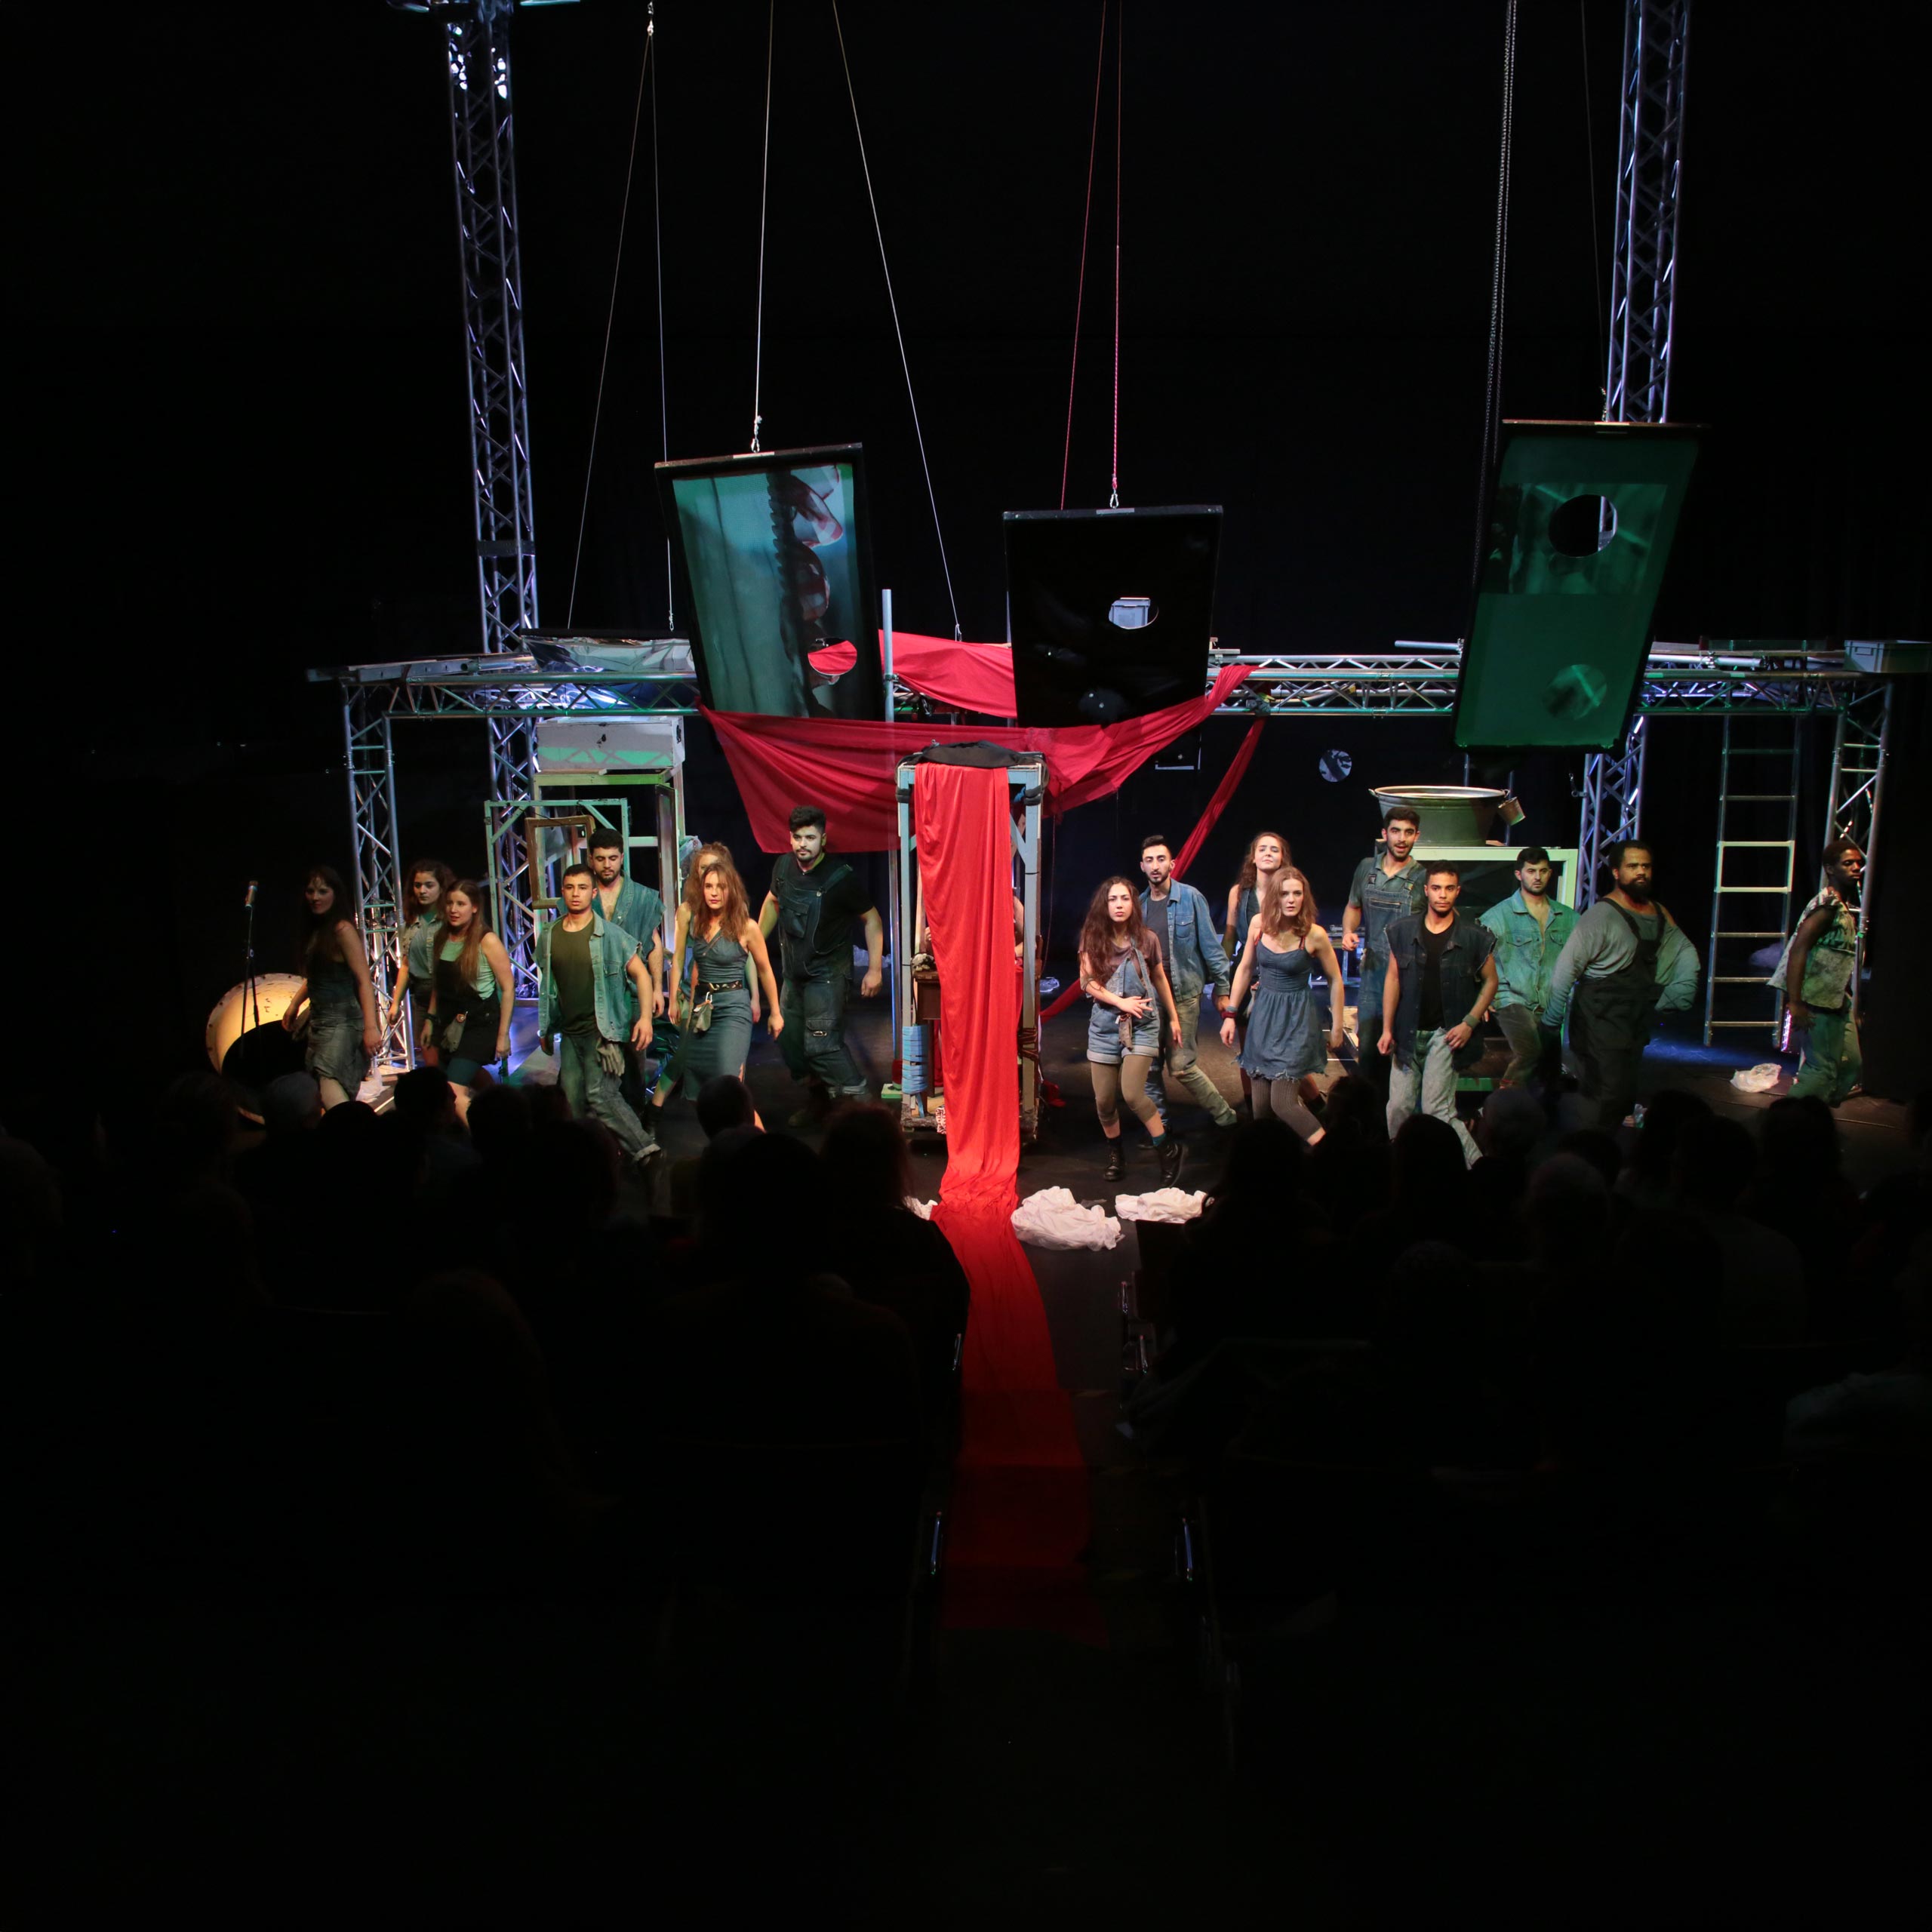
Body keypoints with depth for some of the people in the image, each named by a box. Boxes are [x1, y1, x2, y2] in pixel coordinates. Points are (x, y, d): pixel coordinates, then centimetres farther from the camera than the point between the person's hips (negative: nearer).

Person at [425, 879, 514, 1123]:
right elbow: (438, 985, 17)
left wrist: (503, 1035, -12)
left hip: (480, 1024, -6)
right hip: (450, 1024, 7)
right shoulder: (443, 939, 7)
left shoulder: (487, 941, -12)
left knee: (453, 1092, -18)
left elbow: (508, 988, -11)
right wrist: (431, 1020, 13)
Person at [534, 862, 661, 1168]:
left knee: (599, 1094, -15)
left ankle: (647, 1151, -7)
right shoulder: (549, 936, 7)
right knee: (572, 1100, 8)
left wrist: (645, 1016, -15)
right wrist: (545, 1028, 19)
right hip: (569, 1031, 6)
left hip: (602, 1029, -6)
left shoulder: (610, 934, -7)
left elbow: (640, 974, -5)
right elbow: (546, 985, 18)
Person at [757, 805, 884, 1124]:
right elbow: (772, 902, 20)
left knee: (821, 1044, -17)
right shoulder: (783, 867, -1)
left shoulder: (841, 877, -17)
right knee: (789, 1038, 13)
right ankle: (819, 1097, 33)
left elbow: (872, 920, -9)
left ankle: (858, 1105, -6)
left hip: (827, 973, -7)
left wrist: (875, 969, -12)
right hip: (794, 972, 7)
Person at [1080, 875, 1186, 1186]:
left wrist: (1174, 1018, 14)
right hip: (1105, 1023, 2)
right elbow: (1088, 982, -5)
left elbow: (1160, 979, 10)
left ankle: (1168, 1148, 2)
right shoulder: (1093, 938, -1)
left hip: (1142, 1024, -2)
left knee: (1132, 1093, -17)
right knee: (1104, 1099, 5)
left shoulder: (1147, 938, -1)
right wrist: (1120, 1002, -16)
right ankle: (1115, 1152, 30)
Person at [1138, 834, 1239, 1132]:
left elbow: (1210, 945, -5)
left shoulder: (1190, 898, -7)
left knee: (1181, 1065, -8)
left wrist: (1222, 989, -5)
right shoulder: (1139, 903, 6)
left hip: (1184, 994, -5)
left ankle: (1224, 1116, 11)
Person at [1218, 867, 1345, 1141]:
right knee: (1260, 1106, 5)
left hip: (1297, 1019, -4)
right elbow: (1245, 969, 8)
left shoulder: (1314, 935, -13)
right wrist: (1230, 1014, 8)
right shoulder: (1259, 923, -3)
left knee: (1282, 1103, -11)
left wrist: (1337, 1028, 2)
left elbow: (1335, 980, -1)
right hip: (1263, 1015, 4)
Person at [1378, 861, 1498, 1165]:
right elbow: (1392, 978, 7)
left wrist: (1470, 1022, -5)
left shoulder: (1474, 936, -3)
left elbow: (1490, 981, 6)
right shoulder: (1403, 930, 3)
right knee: (1399, 1108, 4)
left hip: (1446, 1034, -3)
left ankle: (1477, 1167, 4)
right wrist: (1387, 1028, 3)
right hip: (1408, 1033, 3)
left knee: (1437, 1111, -9)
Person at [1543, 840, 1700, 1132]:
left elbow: (1686, 952, 23)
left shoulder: (1659, 915, 10)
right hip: (1599, 1027, -8)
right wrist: (1550, 1023, -15)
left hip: (1636, 1026, 8)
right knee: (1607, 1099, -14)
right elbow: (1565, 969, -16)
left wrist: (1680, 993, 6)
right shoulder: (1601, 915, -14)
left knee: (1625, 1098, 11)